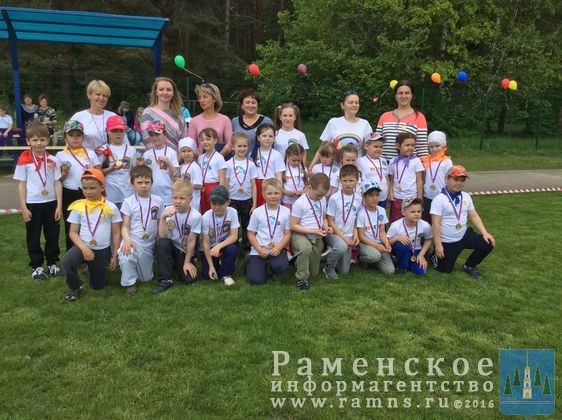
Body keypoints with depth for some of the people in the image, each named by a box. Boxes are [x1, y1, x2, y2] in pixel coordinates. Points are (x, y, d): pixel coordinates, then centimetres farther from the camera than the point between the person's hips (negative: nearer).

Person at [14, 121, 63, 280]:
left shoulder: (52, 160, 1)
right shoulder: (24, 160, -6)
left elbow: (57, 183, 2)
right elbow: (21, 184, -3)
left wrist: (59, 205, -2)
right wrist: (23, 207, -6)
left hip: (51, 203, 2)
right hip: (32, 204, -2)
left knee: (52, 234, 11)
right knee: (33, 236, 9)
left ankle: (52, 263, 26)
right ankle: (36, 266, 21)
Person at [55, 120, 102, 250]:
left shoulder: (90, 153, 2)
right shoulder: (61, 155, 1)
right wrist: (64, 173, -15)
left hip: (88, 194, 0)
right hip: (69, 195, 0)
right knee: (70, 228, 9)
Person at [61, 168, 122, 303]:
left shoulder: (111, 207, -6)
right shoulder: (78, 207, -5)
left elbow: (116, 233, -1)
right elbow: (73, 232, -2)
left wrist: (115, 255, -1)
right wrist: (84, 248, -19)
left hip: (103, 251, 1)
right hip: (83, 246, 0)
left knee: (98, 285, 11)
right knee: (67, 261, -33)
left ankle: (91, 269, 46)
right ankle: (75, 289, -6)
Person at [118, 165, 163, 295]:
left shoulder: (158, 201, 1)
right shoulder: (128, 202, -5)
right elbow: (125, 226, -7)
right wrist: (127, 239, -27)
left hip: (149, 243, 3)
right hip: (133, 240, -3)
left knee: (147, 278, 12)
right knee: (125, 258, -38)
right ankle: (129, 282, -10)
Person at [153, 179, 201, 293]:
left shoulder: (195, 216, -18)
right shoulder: (168, 211, -13)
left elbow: (191, 241, -14)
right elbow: (163, 236, -23)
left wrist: (187, 262, -11)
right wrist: (163, 218, -36)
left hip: (185, 251, -1)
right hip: (171, 247, 1)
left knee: (189, 278, -19)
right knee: (162, 243, -33)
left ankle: (178, 266, 18)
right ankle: (165, 280, -19)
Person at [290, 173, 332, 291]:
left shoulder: (323, 200, 0)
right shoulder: (300, 203, -18)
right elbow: (293, 226, -17)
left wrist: (326, 227, -8)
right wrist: (313, 231, -24)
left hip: (317, 237, 6)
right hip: (301, 235, -6)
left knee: (314, 272, 11)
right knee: (306, 248, -43)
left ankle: (299, 262, 45)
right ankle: (301, 279, -22)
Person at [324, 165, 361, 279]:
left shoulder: (358, 199, 0)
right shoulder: (334, 198, -13)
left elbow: (356, 219, 11)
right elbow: (330, 221, -10)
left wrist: (355, 234, -5)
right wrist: (343, 237, -15)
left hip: (349, 237, 5)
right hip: (334, 234, -4)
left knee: (344, 271, 4)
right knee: (341, 246, -39)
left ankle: (330, 257, 34)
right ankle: (329, 267, -11)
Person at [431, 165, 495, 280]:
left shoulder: (466, 197, 3)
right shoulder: (439, 199, -16)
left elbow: (474, 216, 5)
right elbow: (436, 223, -18)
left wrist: (485, 233, -8)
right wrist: (438, 245, -21)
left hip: (464, 236, 5)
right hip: (447, 242, -5)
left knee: (488, 244, -11)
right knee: (445, 270, 0)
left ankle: (469, 266, 12)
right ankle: (436, 255, 34)